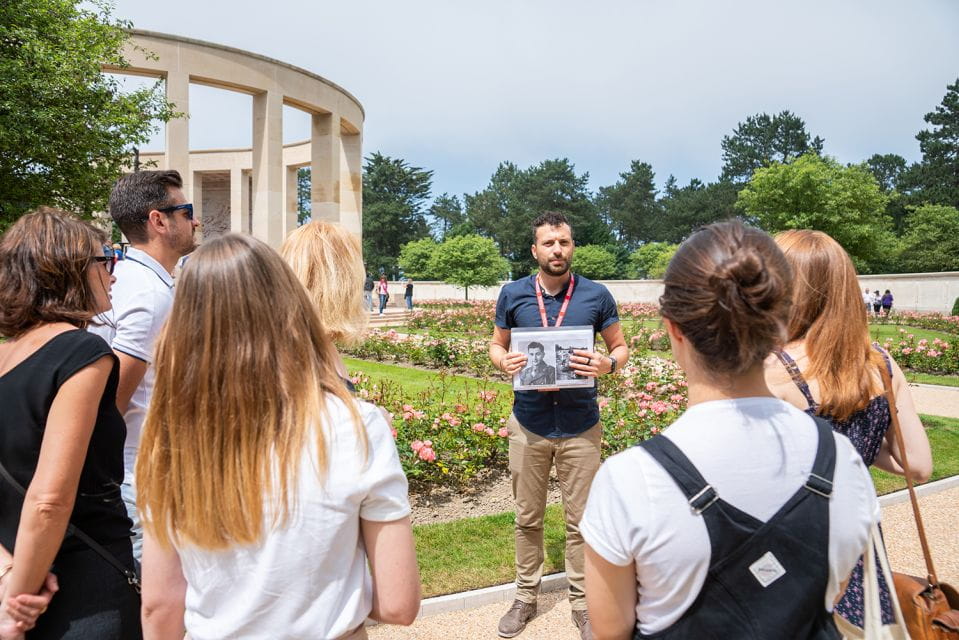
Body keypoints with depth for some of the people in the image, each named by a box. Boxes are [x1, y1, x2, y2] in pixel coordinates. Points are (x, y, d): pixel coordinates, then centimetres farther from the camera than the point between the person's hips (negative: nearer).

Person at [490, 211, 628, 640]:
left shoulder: (596, 295, -3)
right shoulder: (513, 294, 0)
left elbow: (621, 346, 6)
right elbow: (496, 345, 10)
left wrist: (608, 364, -17)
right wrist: (505, 362, -13)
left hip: (580, 426, -1)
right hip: (529, 423, 1)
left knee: (581, 520, 8)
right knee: (527, 518, 12)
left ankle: (581, 602, 26)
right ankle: (526, 596, 30)